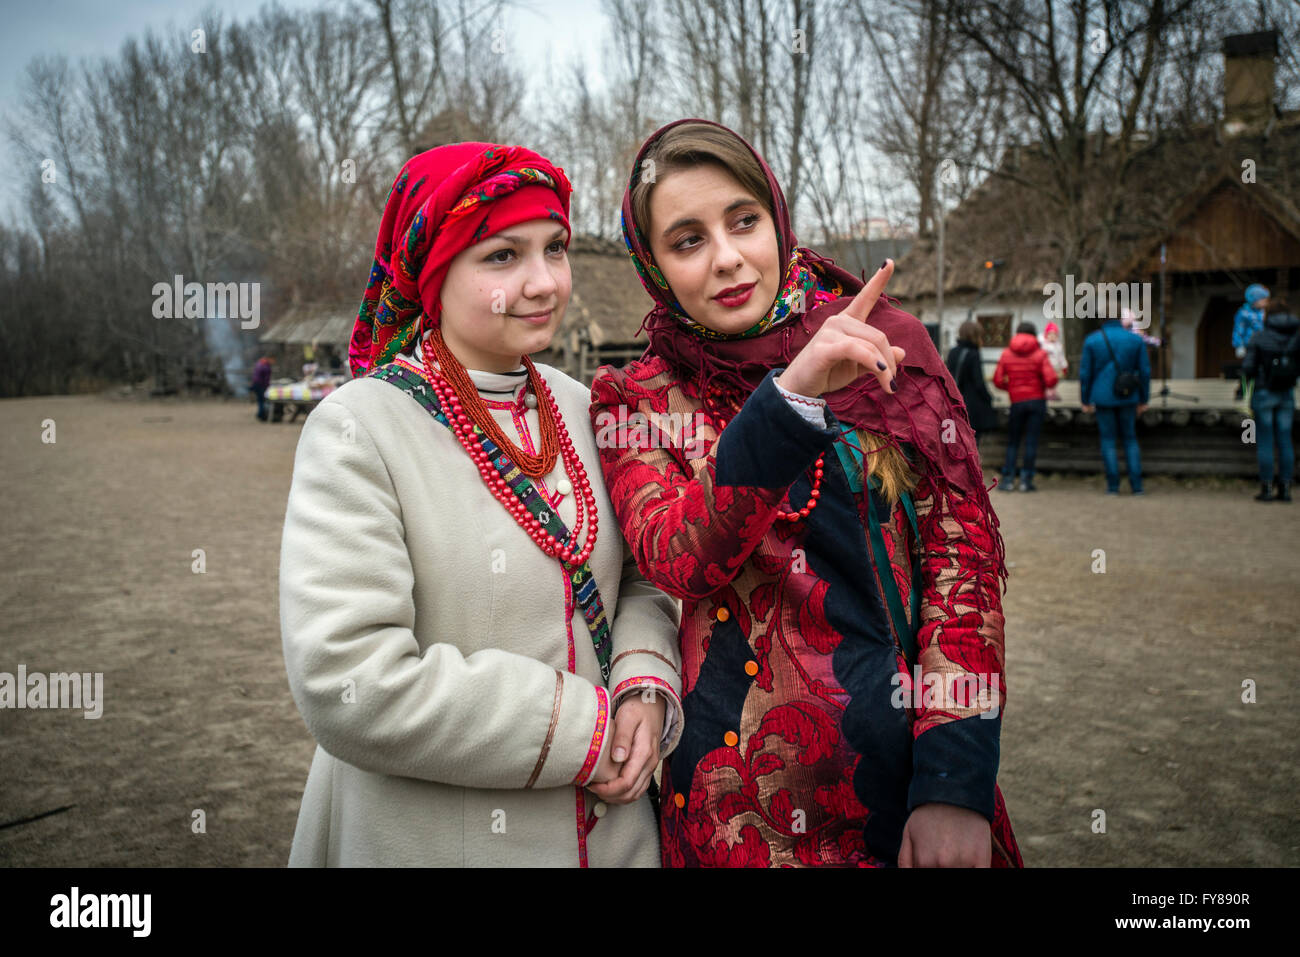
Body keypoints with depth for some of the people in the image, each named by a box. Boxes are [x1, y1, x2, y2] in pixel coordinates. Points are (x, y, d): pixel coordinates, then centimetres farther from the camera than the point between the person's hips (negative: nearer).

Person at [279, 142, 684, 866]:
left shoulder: (580, 408, 2)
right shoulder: (359, 428, -16)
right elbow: (345, 684, -23)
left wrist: (647, 685, -11)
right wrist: (578, 729, -19)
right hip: (428, 838, -5)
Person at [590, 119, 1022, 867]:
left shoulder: (888, 345, -3)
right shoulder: (640, 403, -3)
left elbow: (964, 547, -5)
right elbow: (677, 559, -20)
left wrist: (956, 783, -12)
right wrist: (790, 397, -34)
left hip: (909, 756, 1)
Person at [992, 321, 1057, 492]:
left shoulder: (1006, 354, 2)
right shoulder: (1040, 354, -3)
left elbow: (997, 380, -2)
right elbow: (1051, 380, -12)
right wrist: (1041, 385, 10)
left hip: (1017, 402, 1)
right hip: (1037, 400, -1)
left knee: (1012, 441, 9)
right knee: (1032, 440, 1)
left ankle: (1008, 479, 1)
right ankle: (1026, 479, -1)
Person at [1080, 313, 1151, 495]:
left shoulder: (1091, 341, -3)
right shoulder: (1136, 340, 0)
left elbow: (1085, 373, -2)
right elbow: (1145, 371, 2)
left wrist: (1085, 400, 7)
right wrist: (1144, 400, 10)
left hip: (1103, 398, -1)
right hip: (1127, 398, 1)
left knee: (1108, 440, 6)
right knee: (1130, 438, 11)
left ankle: (1113, 485, 3)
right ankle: (1136, 485, 6)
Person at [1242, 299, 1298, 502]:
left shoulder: (1259, 337, -8)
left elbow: (1248, 369, -9)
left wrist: (1253, 373, 13)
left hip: (1264, 393, -3)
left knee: (1265, 441, 1)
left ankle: (1266, 487, 1)